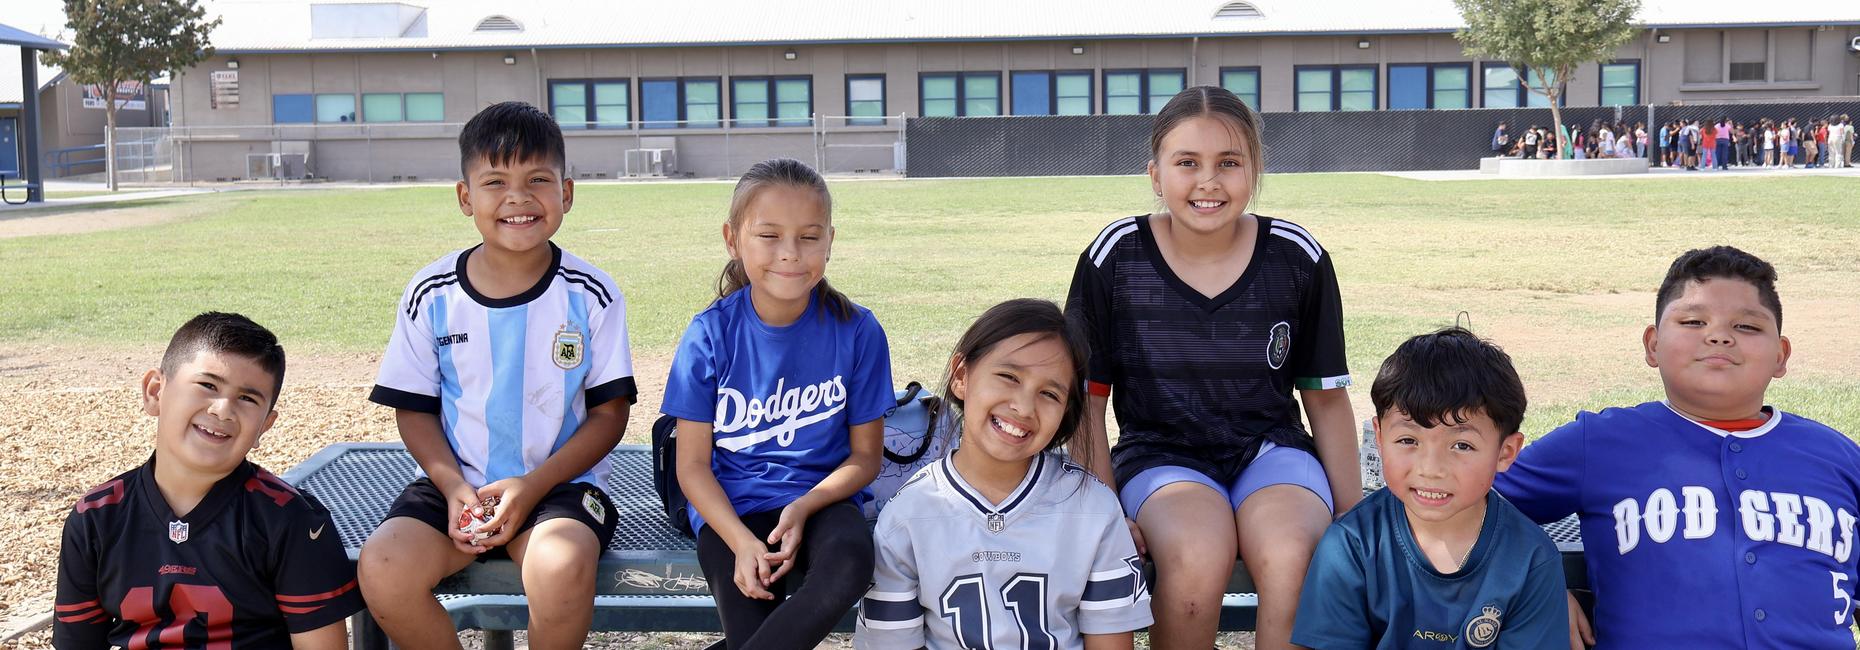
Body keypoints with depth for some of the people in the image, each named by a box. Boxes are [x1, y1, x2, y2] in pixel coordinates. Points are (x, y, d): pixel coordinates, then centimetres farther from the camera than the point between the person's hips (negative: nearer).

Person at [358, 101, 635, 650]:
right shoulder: (432, 295, 1)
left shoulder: (590, 295, -4)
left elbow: (610, 411, -2)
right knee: (382, 570, -26)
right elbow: (414, 409, 7)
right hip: (456, 484, 2)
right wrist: (454, 487, -11)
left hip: (559, 482, -2)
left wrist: (533, 487, -14)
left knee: (562, 564, -34)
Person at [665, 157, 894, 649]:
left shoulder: (856, 331, -7)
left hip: (821, 498, 1)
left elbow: (866, 455, 1)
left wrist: (803, 508, -16)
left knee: (850, 564, -33)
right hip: (731, 505, -1)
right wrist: (741, 542, -19)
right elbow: (693, 463, -3)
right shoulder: (710, 335, -7)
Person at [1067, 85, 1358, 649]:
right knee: (1199, 555, -34)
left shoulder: (1298, 258, -2)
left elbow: (1326, 397, 8)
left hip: (1272, 449, 1)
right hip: (1161, 453, -1)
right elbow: (1087, 399, 1)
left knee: (1293, 558, -33)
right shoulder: (1115, 257, -5)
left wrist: (1354, 516, 7)